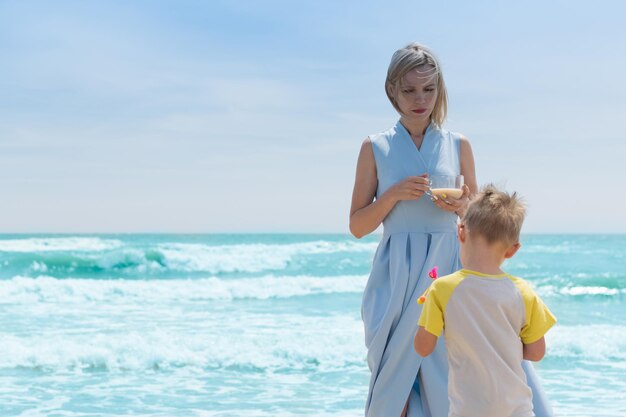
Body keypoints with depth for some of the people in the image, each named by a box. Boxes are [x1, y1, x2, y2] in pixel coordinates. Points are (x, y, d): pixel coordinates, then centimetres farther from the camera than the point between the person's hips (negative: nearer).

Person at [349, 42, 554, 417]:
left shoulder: (458, 145, 10)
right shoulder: (376, 148, 6)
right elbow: (358, 226, 6)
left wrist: (461, 207, -7)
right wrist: (393, 195, -10)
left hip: (451, 271, 1)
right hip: (398, 278, -1)